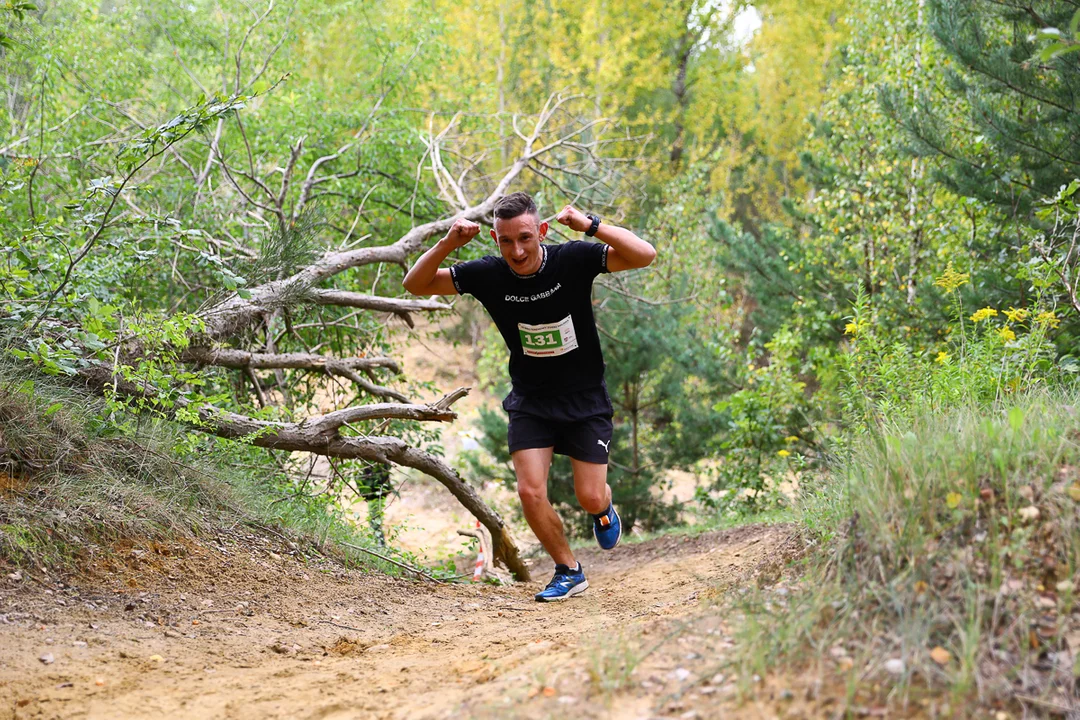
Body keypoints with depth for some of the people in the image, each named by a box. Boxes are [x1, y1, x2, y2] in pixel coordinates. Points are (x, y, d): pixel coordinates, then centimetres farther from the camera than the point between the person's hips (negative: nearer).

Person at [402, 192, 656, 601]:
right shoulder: (488, 275, -13)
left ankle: (604, 510, 37)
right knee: (530, 492, -12)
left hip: (585, 398, -2)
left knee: (590, 498, -3)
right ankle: (569, 573, 11)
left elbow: (645, 256, -27)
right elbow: (416, 284, -8)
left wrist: (590, 226, -39)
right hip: (530, 402, 2)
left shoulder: (573, 260, -19)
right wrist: (447, 245, -27)